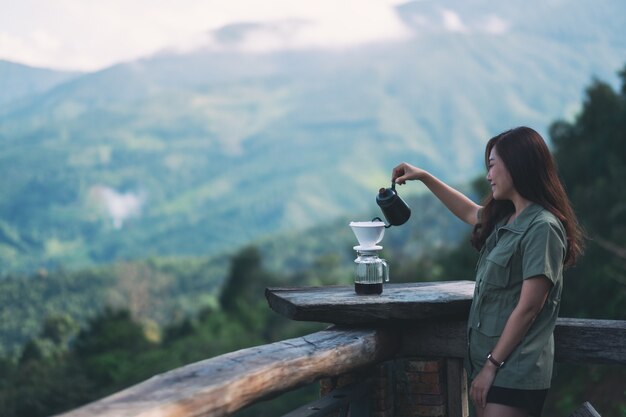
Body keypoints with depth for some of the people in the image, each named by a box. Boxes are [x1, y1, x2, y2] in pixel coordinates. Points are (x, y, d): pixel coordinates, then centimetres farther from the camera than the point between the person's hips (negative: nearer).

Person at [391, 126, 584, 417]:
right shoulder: (506, 218, 10)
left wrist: (491, 366, -16)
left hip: (515, 372, -8)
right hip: (487, 360, 8)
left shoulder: (542, 227, -16)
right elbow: (469, 212, 33)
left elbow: (528, 308, -18)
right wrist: (424, 177, 31)